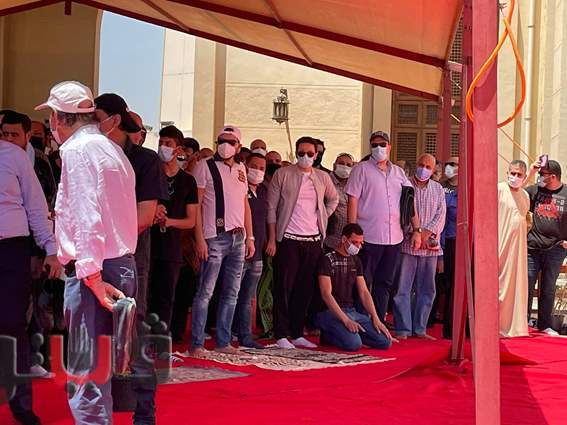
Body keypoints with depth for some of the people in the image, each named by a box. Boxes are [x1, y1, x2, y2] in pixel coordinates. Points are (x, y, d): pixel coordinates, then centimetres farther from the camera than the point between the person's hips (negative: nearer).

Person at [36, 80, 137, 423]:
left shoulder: (78, 148, -9)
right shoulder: (112, 149, 19)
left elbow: (86, 215, -18)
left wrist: (91, 274, -22)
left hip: (94, 270, -9)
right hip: (122, 264, 9)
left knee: (85, 376, -8)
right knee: (102, 368, 14)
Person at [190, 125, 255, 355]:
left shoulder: (240, 169, 17)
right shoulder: (205, 166, -1)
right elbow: (196, 204, -6)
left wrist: (250, 237, 14)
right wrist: (200, 238, -13)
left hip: (238, 237, 6)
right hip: (215, 237, -6)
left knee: (232, 293, 8)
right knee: (205, 292, -7)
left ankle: (224, 342, 15)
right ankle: (197, 343, -5)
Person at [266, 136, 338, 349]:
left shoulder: (323, 177, 10)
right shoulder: (282, 175, -2)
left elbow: (333, 199, 29)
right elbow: (271, 208, -3)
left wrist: (323, 218, 13)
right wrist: (272, 239, -8)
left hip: (313, 240, 4)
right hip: (288, 239, -4)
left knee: (306, 289, 7)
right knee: (284, 288, -3)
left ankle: (298, 334, 15)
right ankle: (281, 335, 1)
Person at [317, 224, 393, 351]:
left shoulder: (356, 261, 14)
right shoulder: (327, 259, -9)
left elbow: (364, 292, 13)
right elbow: (326, 294, -17)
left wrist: (375, 318, -1)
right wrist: (346, 321, -25)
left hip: (351, 311, 7)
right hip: (330, 312, -7)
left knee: (386, 341, -9)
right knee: (354, 344, -32)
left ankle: (351, 334, 8)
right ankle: (328, 335, -3)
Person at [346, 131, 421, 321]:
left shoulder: (398, 172, 14)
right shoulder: (362, 169, 0)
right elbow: (352, 202, -5)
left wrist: (416, 230, 8)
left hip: (394, 239, 5)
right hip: (369, 238, -5)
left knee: (384, 284, 10)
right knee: (363, 284, -1)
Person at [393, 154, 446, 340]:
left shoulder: (438, 189, 13)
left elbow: (440, 215, 4)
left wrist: (427, 233, -11)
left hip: (430, 246, 4)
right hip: (406, 244, -4)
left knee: (426, 289, 7)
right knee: (403, 288, -5)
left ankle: (420, 328, 14)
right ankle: (403, 329, 0)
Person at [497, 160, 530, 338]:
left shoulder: (525, 195, 14)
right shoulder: (499, 190, -7)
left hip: (518, 246, 7)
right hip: (501, 245, -6)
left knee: (516, 284, 9)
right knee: (499, 284, -4)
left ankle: (514, 325, 16)